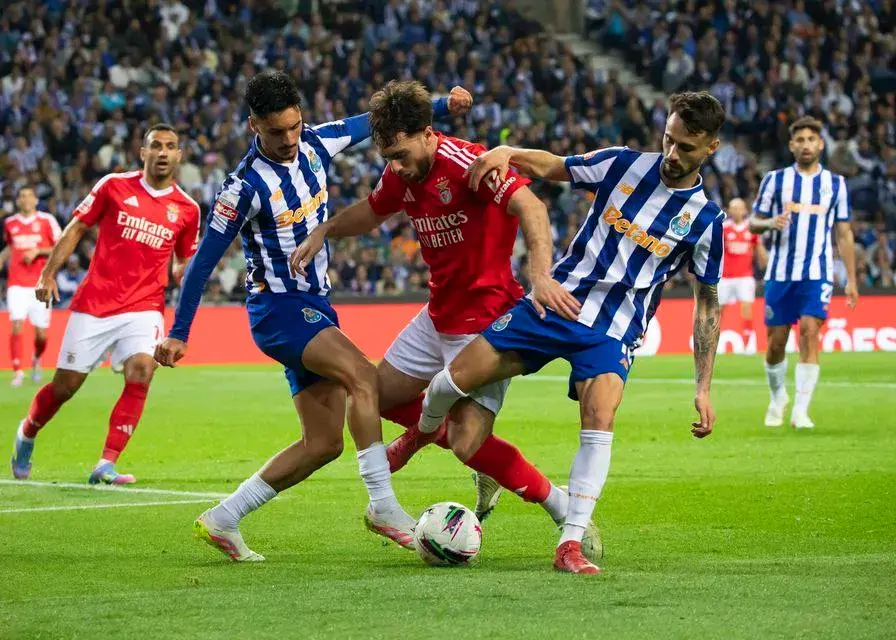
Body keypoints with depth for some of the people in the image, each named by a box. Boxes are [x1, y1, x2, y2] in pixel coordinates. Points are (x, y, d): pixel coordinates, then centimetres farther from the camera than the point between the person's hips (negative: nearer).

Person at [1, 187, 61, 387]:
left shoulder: (47, 220, 0)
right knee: (16, 326, -16)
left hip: (40, 284, -1)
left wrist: (37, 251, -13)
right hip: (17, 284, 1)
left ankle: (36, 360, 33)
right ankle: (17, 372, -10)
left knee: (41, 334, 1)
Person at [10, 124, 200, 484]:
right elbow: (76, 228, 6)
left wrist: (183, 273, -5)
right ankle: (26, 435, 36)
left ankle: (106, 465, -21)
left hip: (143, 307, 1)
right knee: (66, 384, 5)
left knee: (141, 371, -24)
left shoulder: (187, 209, 5)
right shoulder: (114, 186, 0)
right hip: (94, 304, -1)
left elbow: (184, 262, 18)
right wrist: (49, 273, -2)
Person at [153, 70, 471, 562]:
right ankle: (383, 506, -28)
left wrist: (441, 106, 4)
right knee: (362, 375, -29)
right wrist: (178, 333, -9)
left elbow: (372, 123, 15)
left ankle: (221, 521, 8)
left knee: (323, 442, 4)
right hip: (277, 308, -8)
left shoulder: (314, 144, 1)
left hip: (314, 306, 8)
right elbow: (205, 259, -12)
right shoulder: (247, 185, -17)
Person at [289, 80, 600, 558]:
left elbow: (530, 207, -37)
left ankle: (565, 511, -1)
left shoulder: (465, 163, -25)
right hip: (439, 317, 9)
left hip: (485, 320, -9)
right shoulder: (402, 175, 1)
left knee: (467, 445, -15)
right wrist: (323, 232, 6)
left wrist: (541, 275, -51)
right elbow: (372, 212, 23)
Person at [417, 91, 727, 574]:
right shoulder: (624, 164, 1)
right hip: (555, 302, 2)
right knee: (459, 376, -3)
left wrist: (703, 388, 0)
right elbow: (550, 168, 11)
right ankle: (424, 431, 33)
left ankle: (570, 545, -21)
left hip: (612, 333, -2)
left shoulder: (705, 219, -2)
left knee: (599, 422, -26)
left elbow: (707, 303, 5)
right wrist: (507, 153, -12)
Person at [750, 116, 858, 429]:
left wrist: (851, 280, 6)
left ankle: (800, 410, -16)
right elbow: (753, 222, 7)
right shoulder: (775, 180, 4)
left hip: (817, 274, -1)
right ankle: (777, 398, 30)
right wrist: (770, 223, -17)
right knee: (776, 343, 4)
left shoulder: (836, 183, 7)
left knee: (809, 333, -18)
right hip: (780, 273, 1)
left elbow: (844, 233, 11)